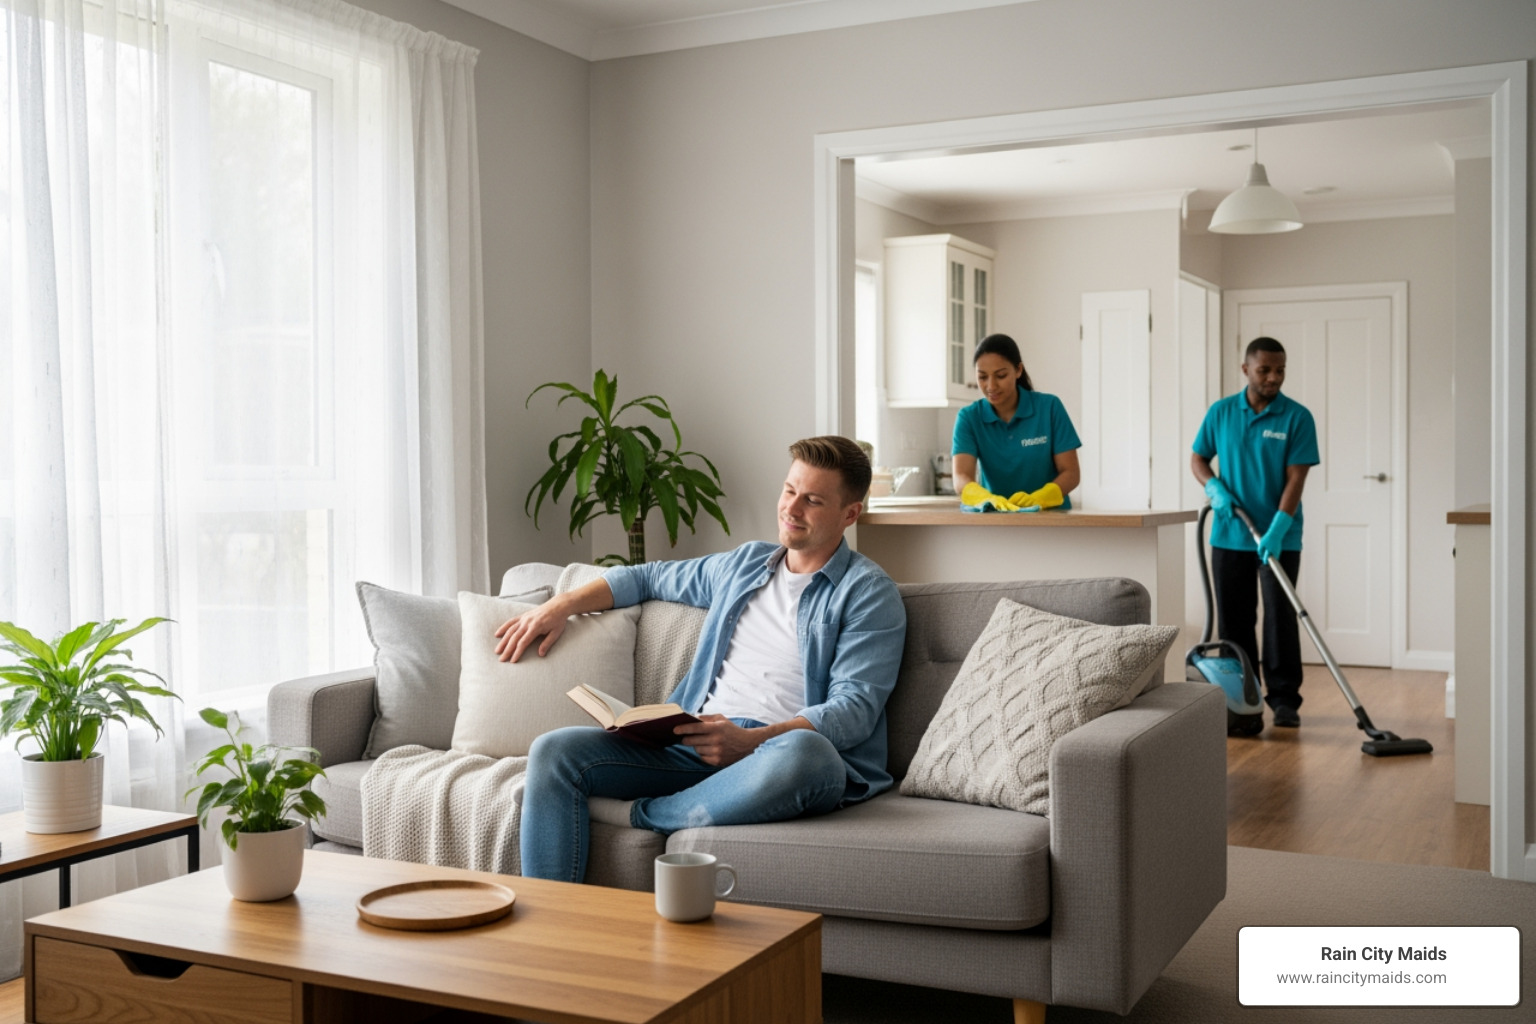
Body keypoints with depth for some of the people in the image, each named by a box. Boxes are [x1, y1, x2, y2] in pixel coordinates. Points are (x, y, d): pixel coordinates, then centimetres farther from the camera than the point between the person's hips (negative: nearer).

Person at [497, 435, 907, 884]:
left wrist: (750, 740, -23)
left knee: (802, 753, -42)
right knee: (554, 750, -14)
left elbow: (855, 710, -8)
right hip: (695, 744, 5)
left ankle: (635, 815, -23)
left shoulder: (868, 592, 4)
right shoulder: (742, 564, 24)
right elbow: (648, 577, 38)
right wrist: (561, 605, 23)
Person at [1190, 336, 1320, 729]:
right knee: (1233, 621, 7)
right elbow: (1198, 459, 11)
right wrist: (1215, 488, -10)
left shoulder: (1297, 417, -6)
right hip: (1229, 536, 3)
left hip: (1279, 538, -3)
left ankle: (1284, 699, 6)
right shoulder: (1220, 412, 3)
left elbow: (1296, 478, -11)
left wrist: (1277, 530, -21)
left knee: (1280, 619, -2)